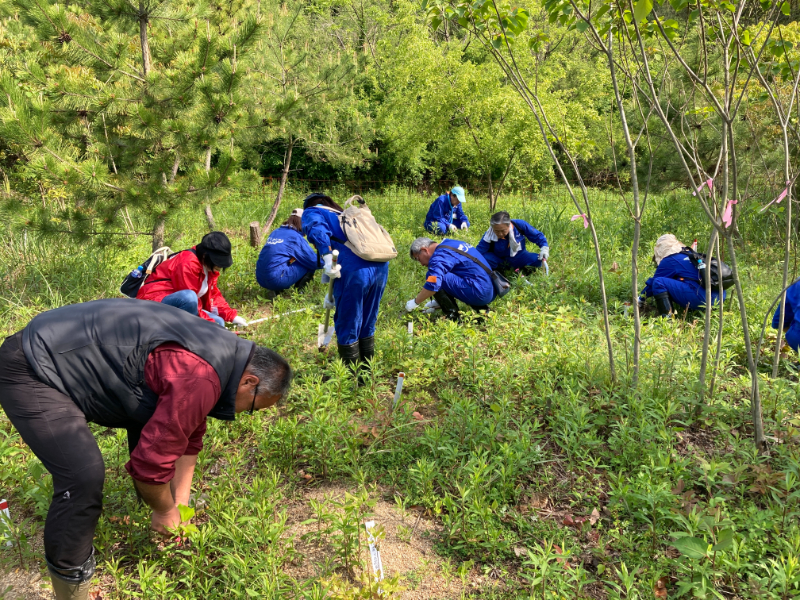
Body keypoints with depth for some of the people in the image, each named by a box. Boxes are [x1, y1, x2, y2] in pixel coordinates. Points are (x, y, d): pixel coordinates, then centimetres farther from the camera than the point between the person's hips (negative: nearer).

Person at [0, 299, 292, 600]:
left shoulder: (219, 352, 4)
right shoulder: (198, 379, -28)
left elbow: (187, 436, 15)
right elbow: (151, 459, -22)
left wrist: (180, 502, 16)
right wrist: (165, 510, -2)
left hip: (71, 352, 10)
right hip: (30, 370, -10)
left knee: (152, 420, 15)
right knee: (84, 477, -18)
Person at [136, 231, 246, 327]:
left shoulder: (208, 267, 6)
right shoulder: (188, 263, -22)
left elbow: (213, 295, 12)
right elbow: (189, 297, -25)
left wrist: (232, 316, 1)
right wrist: (210, 323, -20)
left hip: (177, 310, 10)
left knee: (218, 322, 1)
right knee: (189, 297, -39)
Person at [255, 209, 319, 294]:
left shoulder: (275, 232, 17)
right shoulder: (296, 237, -4)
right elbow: (314, 262, -2)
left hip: (261, 280, 7)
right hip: (277, 280, -7)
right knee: (310, 265, 4)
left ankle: (275, 290, 14)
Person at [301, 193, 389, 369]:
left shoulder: (312, 212, 16)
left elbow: (317, 229, -10)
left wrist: (327, 258, -18)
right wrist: (333, 294, 43)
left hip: (354, 272, -7)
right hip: (381, 267, 7)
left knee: (347, 329, 9)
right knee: (367, 326, 22)